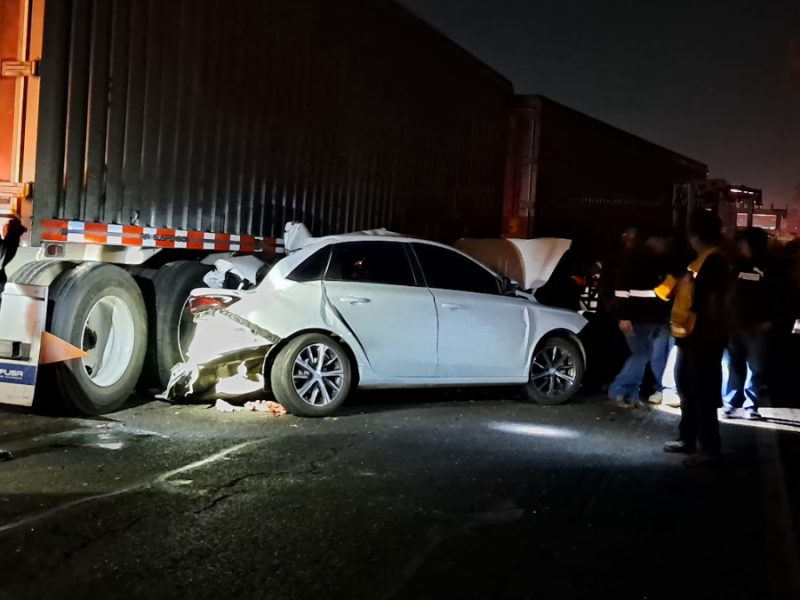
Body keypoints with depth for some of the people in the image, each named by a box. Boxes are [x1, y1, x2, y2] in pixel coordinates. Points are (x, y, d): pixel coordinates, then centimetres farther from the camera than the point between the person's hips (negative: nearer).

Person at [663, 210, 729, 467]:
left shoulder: (714, 261, -16)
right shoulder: (701, 260, 15)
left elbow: (713, 302, -20)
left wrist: (707, 338, -21)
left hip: (702, 339, -10)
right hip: (690, 336, 10)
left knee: (702, 395, -5)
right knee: (687, 391, 18)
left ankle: (709, 449, 2)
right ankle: (687, 439, 29)